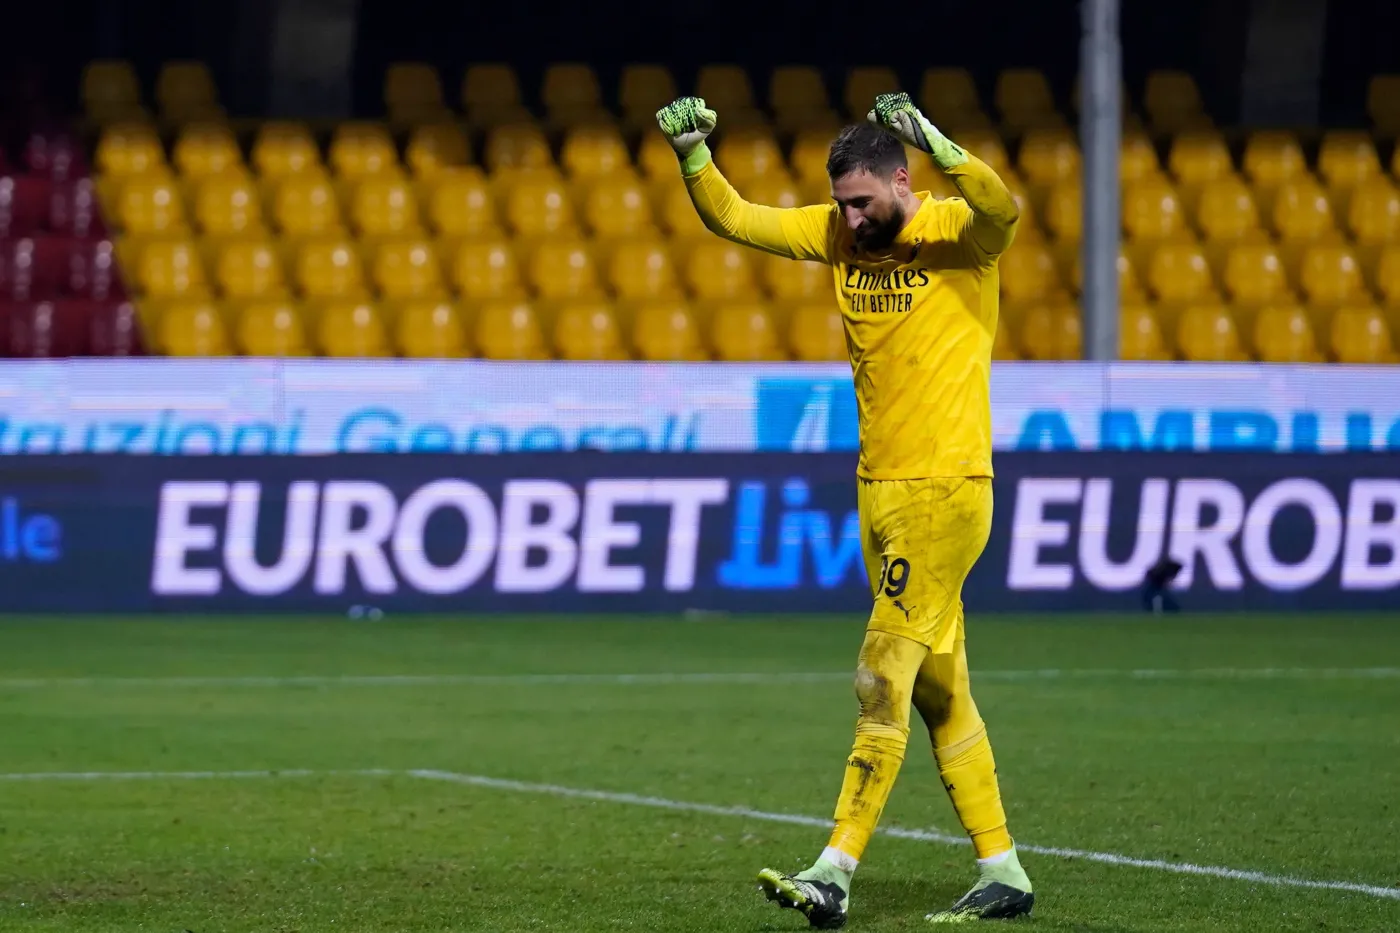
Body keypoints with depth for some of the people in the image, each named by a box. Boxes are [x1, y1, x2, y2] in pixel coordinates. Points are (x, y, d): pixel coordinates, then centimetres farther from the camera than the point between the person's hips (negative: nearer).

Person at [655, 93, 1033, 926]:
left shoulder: (958, 232, -12)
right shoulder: (840, 234, 7)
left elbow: (1001, 207, -34)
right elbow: (733, 219, 8)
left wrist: (934, 143, -48)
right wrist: (693, 153, -8)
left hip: (945, 490, -8)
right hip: (878, 485, 8)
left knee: (885, 681, -11)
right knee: (939, 689, 11)